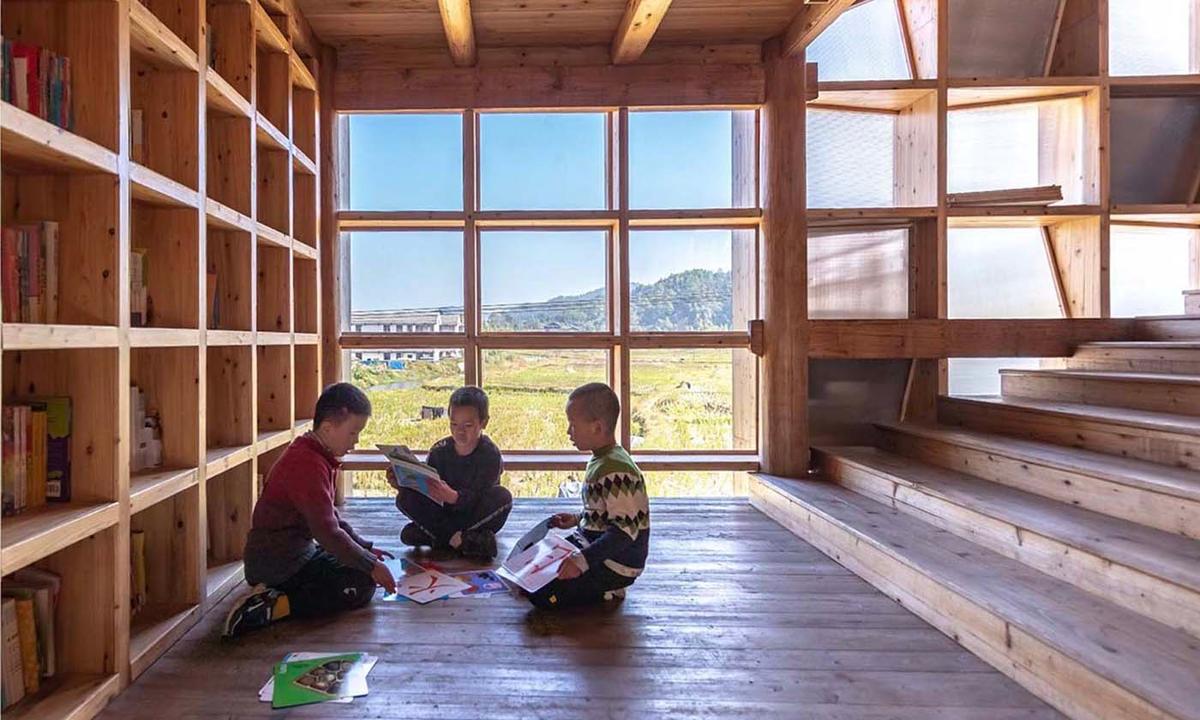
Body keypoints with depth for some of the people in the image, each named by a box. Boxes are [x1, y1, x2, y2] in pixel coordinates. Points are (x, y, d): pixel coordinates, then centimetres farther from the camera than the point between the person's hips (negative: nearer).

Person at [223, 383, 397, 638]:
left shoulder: (312, 455, 11)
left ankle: (274, 593, 11)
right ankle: (272, 607, -16)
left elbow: (331, 516, 18)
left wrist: (365, 548, 13)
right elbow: (327, 531, -26)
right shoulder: (309, 464, -23)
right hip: (278, 561, -10)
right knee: (363, 585, -15)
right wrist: (371, 565, -18)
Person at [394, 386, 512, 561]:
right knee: (404, 498, -18)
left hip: (477, 516, -3)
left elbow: (478, 498, -25)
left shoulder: (490, 454, -15)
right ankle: (457, 539, -25)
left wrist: (453, 497, -44)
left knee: (502, 496, -32)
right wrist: (403, 484, -25)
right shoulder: (439, 451, -3)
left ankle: (432, 535, -26)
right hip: (445, 515, 3)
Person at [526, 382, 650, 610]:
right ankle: (603, 587, 14)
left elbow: (625, 530, -29)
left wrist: (583, 559, -32)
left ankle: (608, 592, 1)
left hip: (615, 565, -10)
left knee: (542, 596, -16)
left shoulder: (616, 471, -27)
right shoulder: (600, 461, 6)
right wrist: (577, 519, 15)